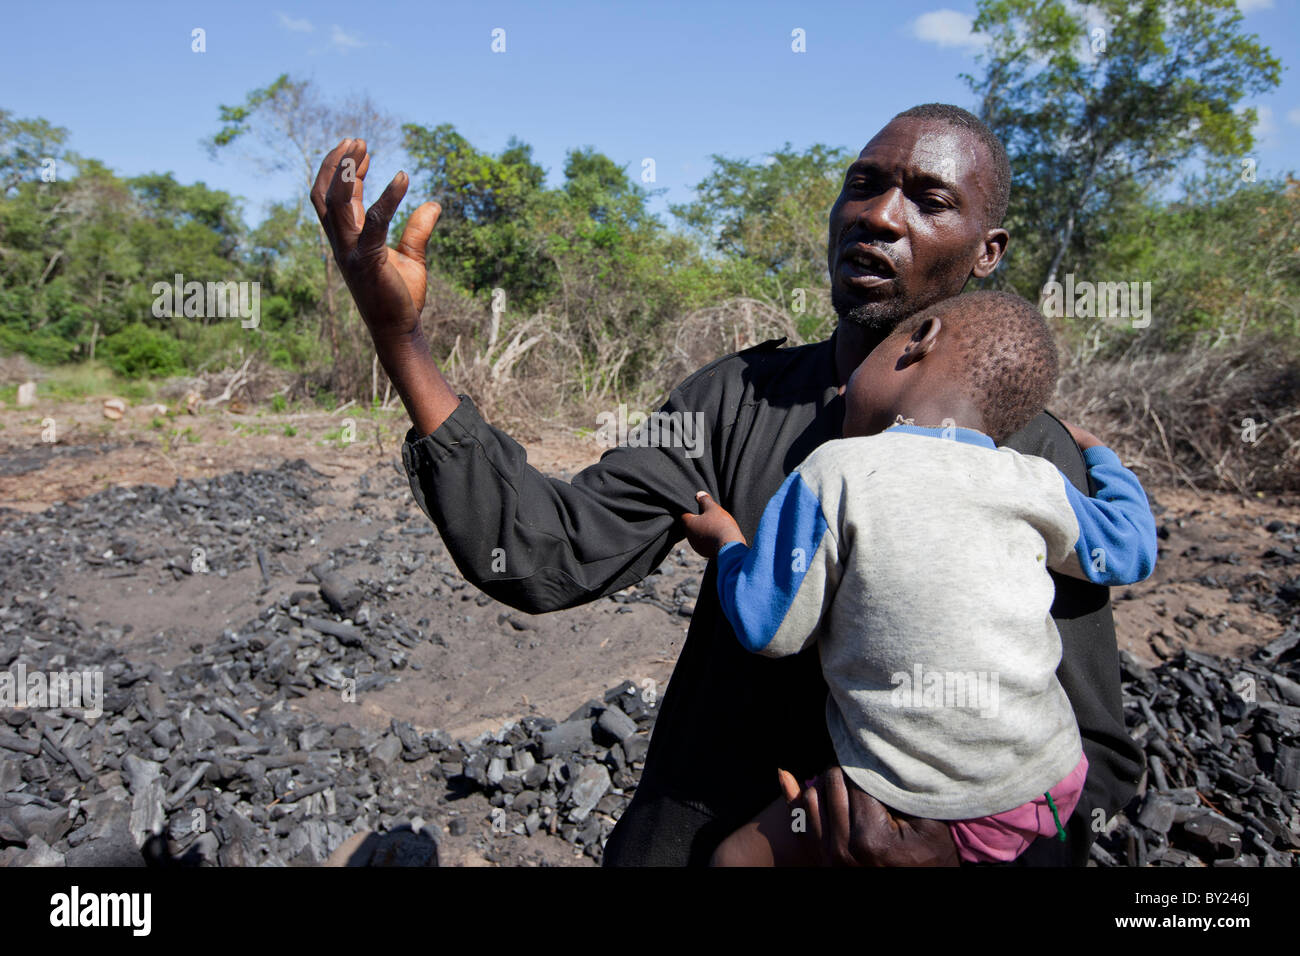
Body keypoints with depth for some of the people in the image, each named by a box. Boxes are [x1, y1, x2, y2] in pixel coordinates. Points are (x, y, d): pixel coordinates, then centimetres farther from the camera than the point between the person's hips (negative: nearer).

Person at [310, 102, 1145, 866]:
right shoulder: (735, 399, -7)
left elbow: (1091, 757, -9)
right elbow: (548, 555, -18)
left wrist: (952, 842, -27)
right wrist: (399, 336, -25)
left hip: (895, 839, -2)